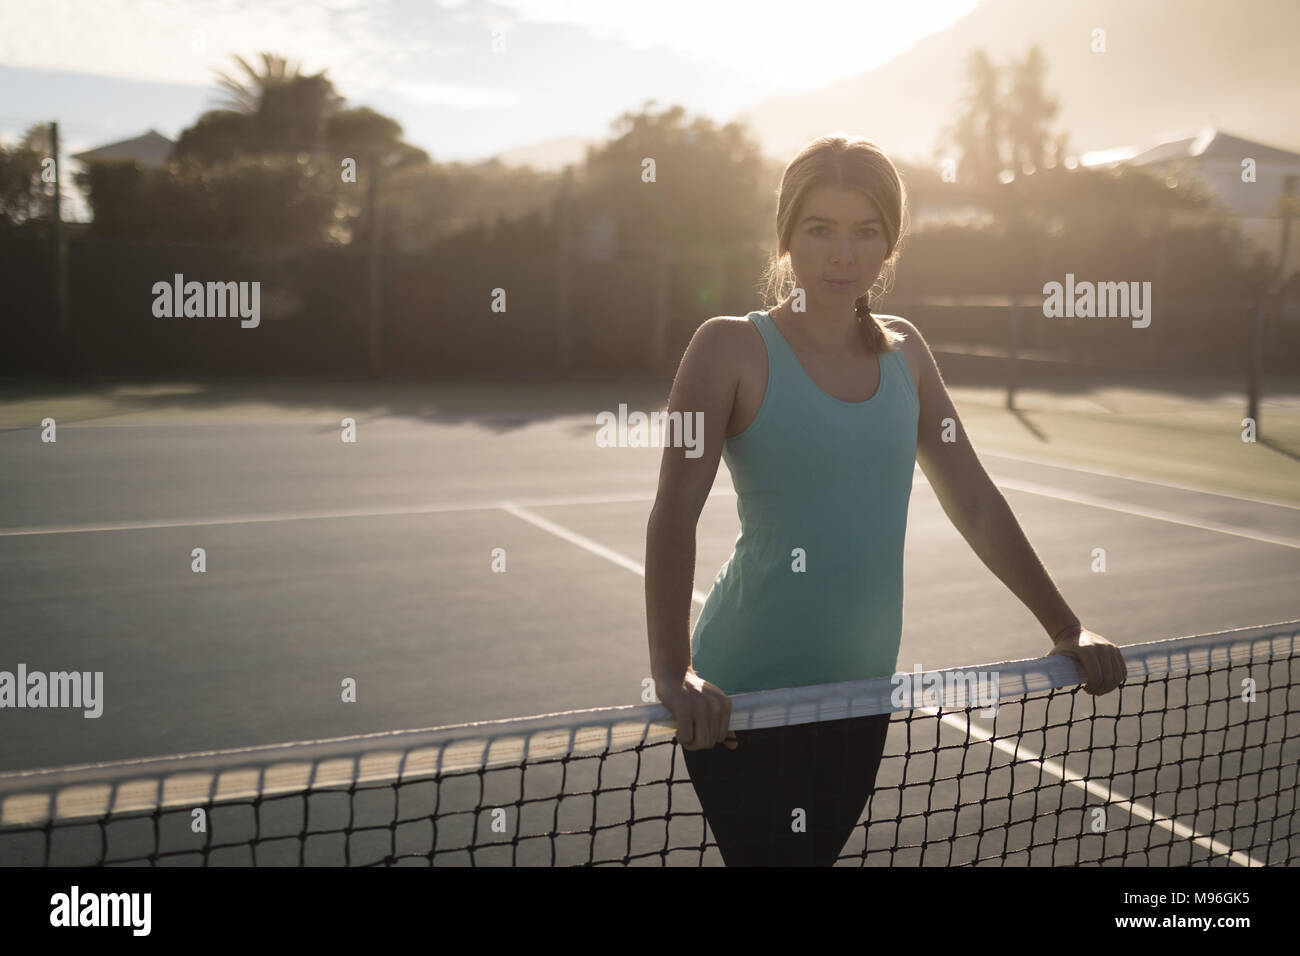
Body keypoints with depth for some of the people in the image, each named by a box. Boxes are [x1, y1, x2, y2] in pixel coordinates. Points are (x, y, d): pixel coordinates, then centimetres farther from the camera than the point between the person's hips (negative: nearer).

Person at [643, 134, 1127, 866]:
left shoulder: (903, 351, 8)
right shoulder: (732, 347, -8)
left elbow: (976, 503, 12)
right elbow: (675, 510, -18)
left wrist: (1067, 629, 8)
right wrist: (672, 670, -30)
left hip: (862, 694, 5)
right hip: (744, 697, -5)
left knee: (820, 852, 15)